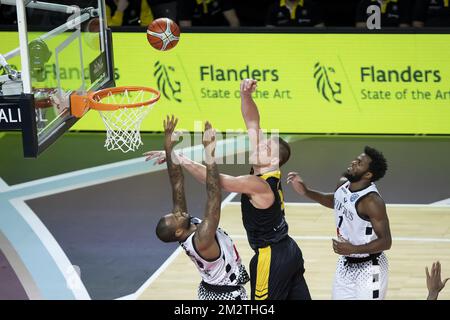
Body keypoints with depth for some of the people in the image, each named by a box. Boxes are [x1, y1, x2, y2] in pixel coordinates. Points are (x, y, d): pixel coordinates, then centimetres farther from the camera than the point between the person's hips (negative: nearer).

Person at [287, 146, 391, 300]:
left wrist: (353, 249, -35)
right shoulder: (343, 184, -4)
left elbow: (386, 242, -25)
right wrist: (306, 192, 7)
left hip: (368, 268, -8)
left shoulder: (372, 201, -28)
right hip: (345, 264, 8)